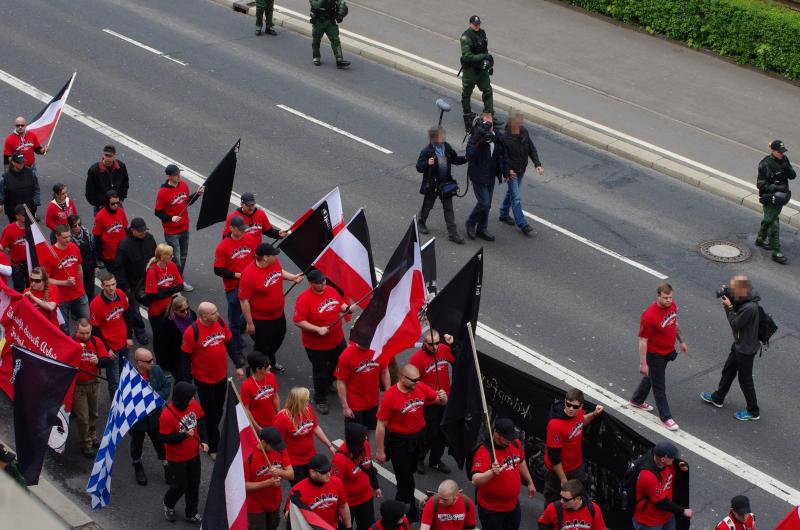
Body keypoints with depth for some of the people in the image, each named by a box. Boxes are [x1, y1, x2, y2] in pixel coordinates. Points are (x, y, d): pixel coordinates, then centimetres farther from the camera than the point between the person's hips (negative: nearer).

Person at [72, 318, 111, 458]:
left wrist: (98, 361, -24)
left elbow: (107, 360, -3)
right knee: (82, 418, 2)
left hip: (93, 383, 4)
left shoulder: (96, 342, -3)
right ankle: (86, 445, 16)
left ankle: (92, 438, 41)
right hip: (77, 385, -4)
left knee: (93, 414, 21)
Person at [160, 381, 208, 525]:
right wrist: (185, 435, -33)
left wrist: (203, 441, -5)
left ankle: (191, 513, 38)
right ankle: (168, 504, 42)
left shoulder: (193, 404, -13)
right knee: (180, 486, 10)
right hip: (177, 458, -5)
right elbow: (166, 438, -24)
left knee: (193, 484, 17)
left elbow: (201, 421, 3)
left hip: (194, 454, 6)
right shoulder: (167, 415, -31)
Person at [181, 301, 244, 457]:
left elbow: (229, 343, 5)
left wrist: (238, 365, 7)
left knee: (218, 410, 21)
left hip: (222, 376, 5)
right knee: (210, 413, 8)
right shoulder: (192, 332, -24)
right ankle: (213, 447, 24)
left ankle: (211, 433, 44)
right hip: (204, 380, -5)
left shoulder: (220, 322, -8)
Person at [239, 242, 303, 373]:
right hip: (260, 320, -8)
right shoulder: (249, 275, -34)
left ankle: (271, 362, 57)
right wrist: (249, 323, -21)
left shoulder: (274, 263, -13)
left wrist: (293, 277, 2)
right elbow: (243, 301, -26)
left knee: (278, 338, 30)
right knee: (262, 347, 12)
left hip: (278, 313, 8)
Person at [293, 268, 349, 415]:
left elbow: (341, 304, 11)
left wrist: (347, 308, -11)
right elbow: (298, 321, -24)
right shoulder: (304, 299, -25)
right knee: (321, 373, 7)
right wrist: (318, 329, -30)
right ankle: (320, 400, 29)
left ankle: (328, 384, 51)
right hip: (316, 345, -7)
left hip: (337, 339, 7)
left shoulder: (331, 290, -5)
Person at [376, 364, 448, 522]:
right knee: (405, 478, 5)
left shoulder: (421, 387, -10)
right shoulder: (390, 396, -24)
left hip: (419, 437, 5)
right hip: (399, 442, -5)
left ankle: (401, 503, 46)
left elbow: (440, 401, 4)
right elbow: (381, 425, -17)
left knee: (410, 470, 23)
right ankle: (410, 514, 25)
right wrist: (380, 451, -13)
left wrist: (442, 398, -22)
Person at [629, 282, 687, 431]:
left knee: (651, 377, 27)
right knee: (659, 386, 7)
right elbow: (643, 340, -26)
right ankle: (666, 417, 21)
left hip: (668, 351, 8)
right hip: (655, 355, -8)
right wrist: (643, 364, -22)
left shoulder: (672, 305, -10)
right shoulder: (649, 315, -33)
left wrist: (681, 341, 19)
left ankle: (637, 400, 50)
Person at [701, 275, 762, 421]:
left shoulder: (750, 308, -35)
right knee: (728, 371, 26)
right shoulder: (743, 299, -7)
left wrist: (729, 307, -19)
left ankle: (753, 412, 23)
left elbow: (735, 324, -26)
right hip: (739, 344, 10)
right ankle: (717, 398, 46)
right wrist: (727, 294, -10)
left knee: (745, 379, 7)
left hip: (746, 349, -10)